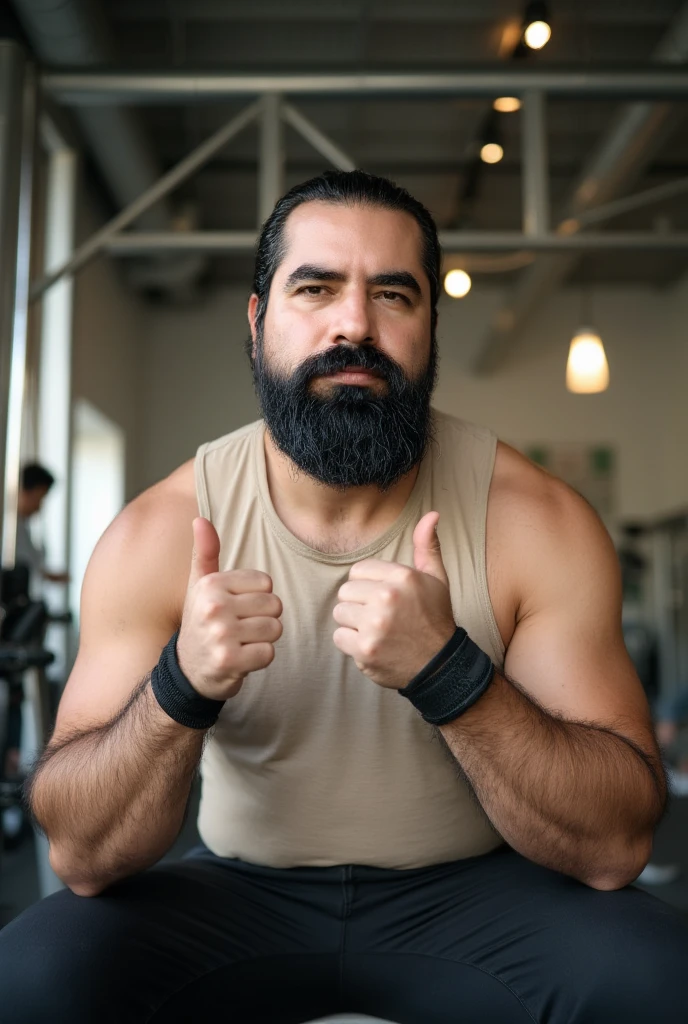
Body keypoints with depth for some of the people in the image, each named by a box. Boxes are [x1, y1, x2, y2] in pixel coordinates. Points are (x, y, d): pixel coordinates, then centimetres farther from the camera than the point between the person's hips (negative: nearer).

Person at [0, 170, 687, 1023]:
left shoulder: (537, 521, -13)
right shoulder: (158, 534, -10)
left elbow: (615, 847, -16)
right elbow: (82, 855, -11)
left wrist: (449, 672, -33)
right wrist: (180, 685, -31)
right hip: (244, 891, 1)